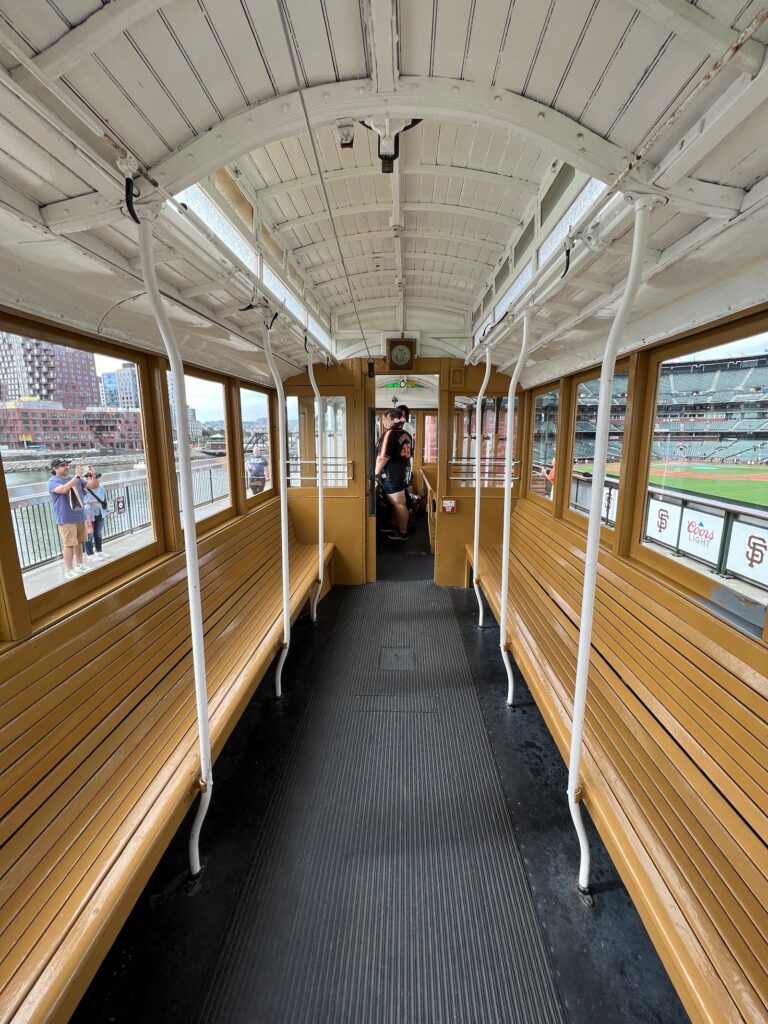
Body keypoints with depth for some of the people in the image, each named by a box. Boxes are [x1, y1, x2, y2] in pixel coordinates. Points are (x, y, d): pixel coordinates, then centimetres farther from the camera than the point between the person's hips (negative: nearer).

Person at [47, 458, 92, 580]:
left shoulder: (76, 479, 10)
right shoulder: (53, 482, -8)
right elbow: (64, 489, -29)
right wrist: (77, 476, -33)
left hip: (80, 517, 6)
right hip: (66, 519, -6)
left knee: (79, 542, 15)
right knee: (69, 544, -5)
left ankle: (79, 565, 29)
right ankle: (69, 571, 3)